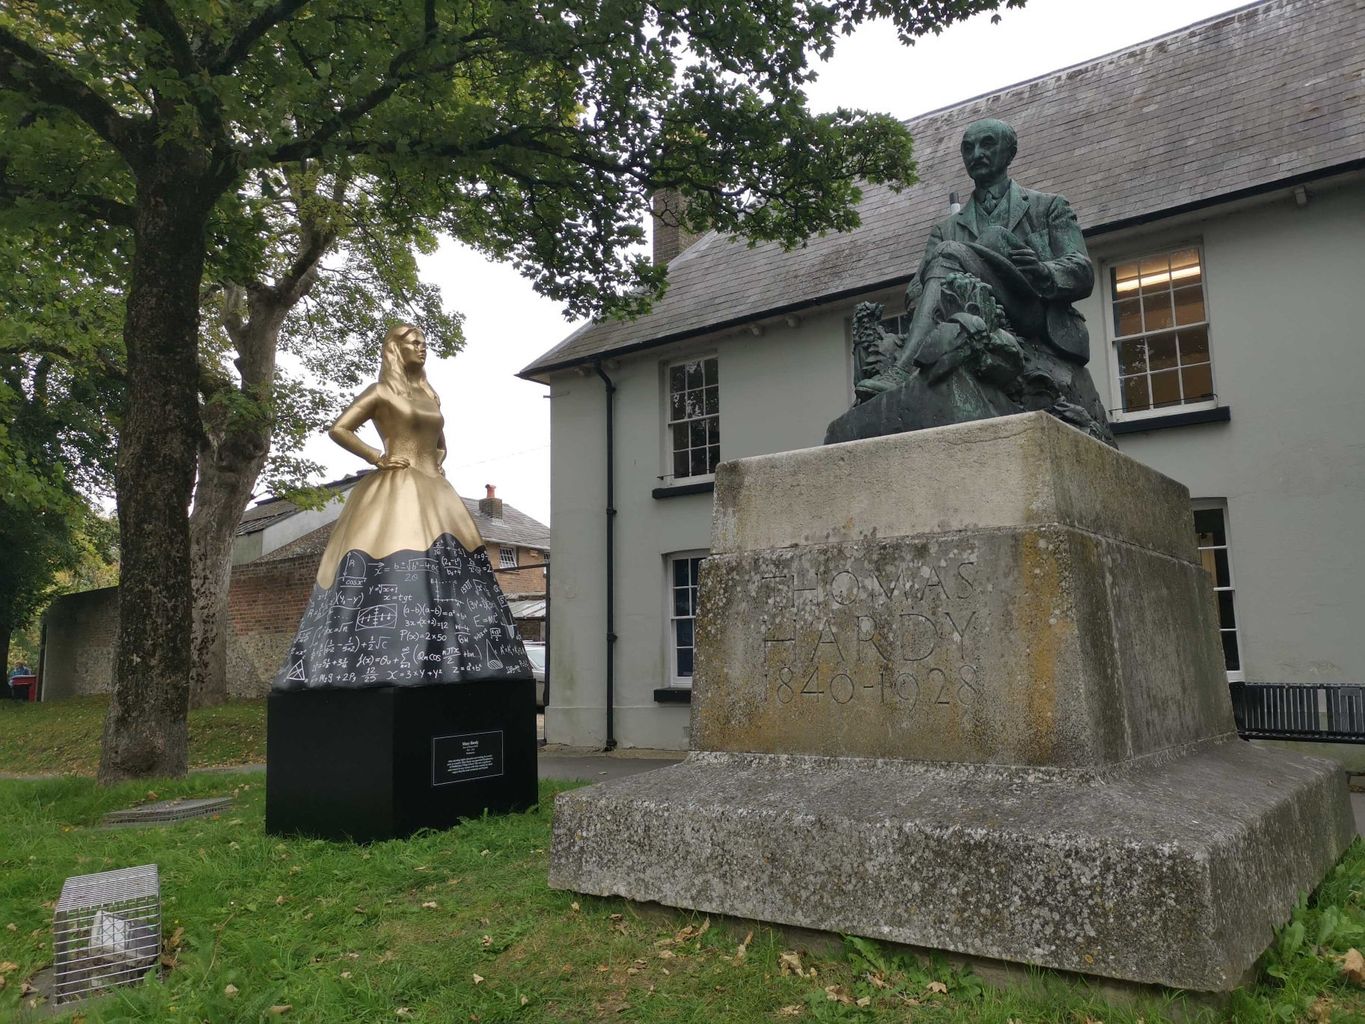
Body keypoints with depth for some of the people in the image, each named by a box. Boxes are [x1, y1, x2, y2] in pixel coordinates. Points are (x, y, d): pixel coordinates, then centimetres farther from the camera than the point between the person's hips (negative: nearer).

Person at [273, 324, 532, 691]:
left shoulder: (431, 396, 21)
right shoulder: (381, 391, 2)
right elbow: (338, 429, -5)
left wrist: (437, 465, 13)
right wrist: (377, 458, -9)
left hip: (434, 493, 7)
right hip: (394, 492, -7)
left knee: (447, 575, -2)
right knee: (394, 576, -16)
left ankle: (442, 661, -2)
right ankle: (388, 664, -14)